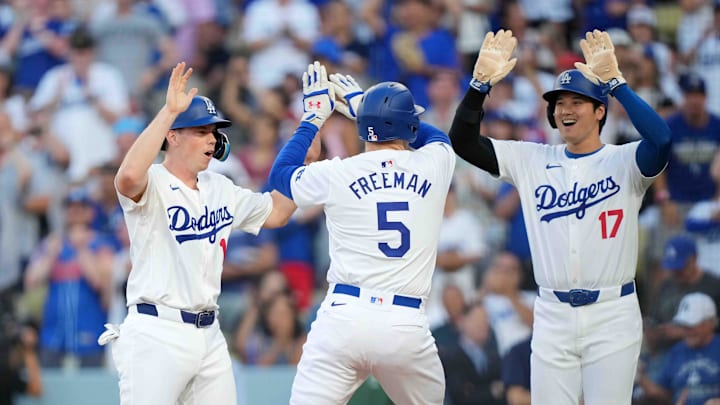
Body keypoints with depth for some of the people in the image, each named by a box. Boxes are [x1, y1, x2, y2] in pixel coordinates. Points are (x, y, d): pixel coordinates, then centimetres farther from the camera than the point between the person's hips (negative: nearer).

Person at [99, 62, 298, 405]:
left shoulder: (220, 189, 16)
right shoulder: (152, 184, -8)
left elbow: (277, 212, 24)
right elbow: (128, 177, -32)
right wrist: (169, 111, -29)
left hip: (209, 335, 8)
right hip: (156, 335, -8)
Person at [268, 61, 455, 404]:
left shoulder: (336, 174, 2)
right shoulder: (433, 167, 5)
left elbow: (280, 173, 23)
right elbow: (437, 136, 33)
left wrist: (314, 117, 32)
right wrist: (361, 104, 39)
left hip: (343, 316, -1)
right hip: (407, 325, 1)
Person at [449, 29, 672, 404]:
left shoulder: (623, 161, -2)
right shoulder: (533, 161, 8)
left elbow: (660, 138, -24)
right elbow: (462, 141, 3)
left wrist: (614, 81, -28)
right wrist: (481, 82, -10)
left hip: (612, 316, -3)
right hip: (552, 316, 3)